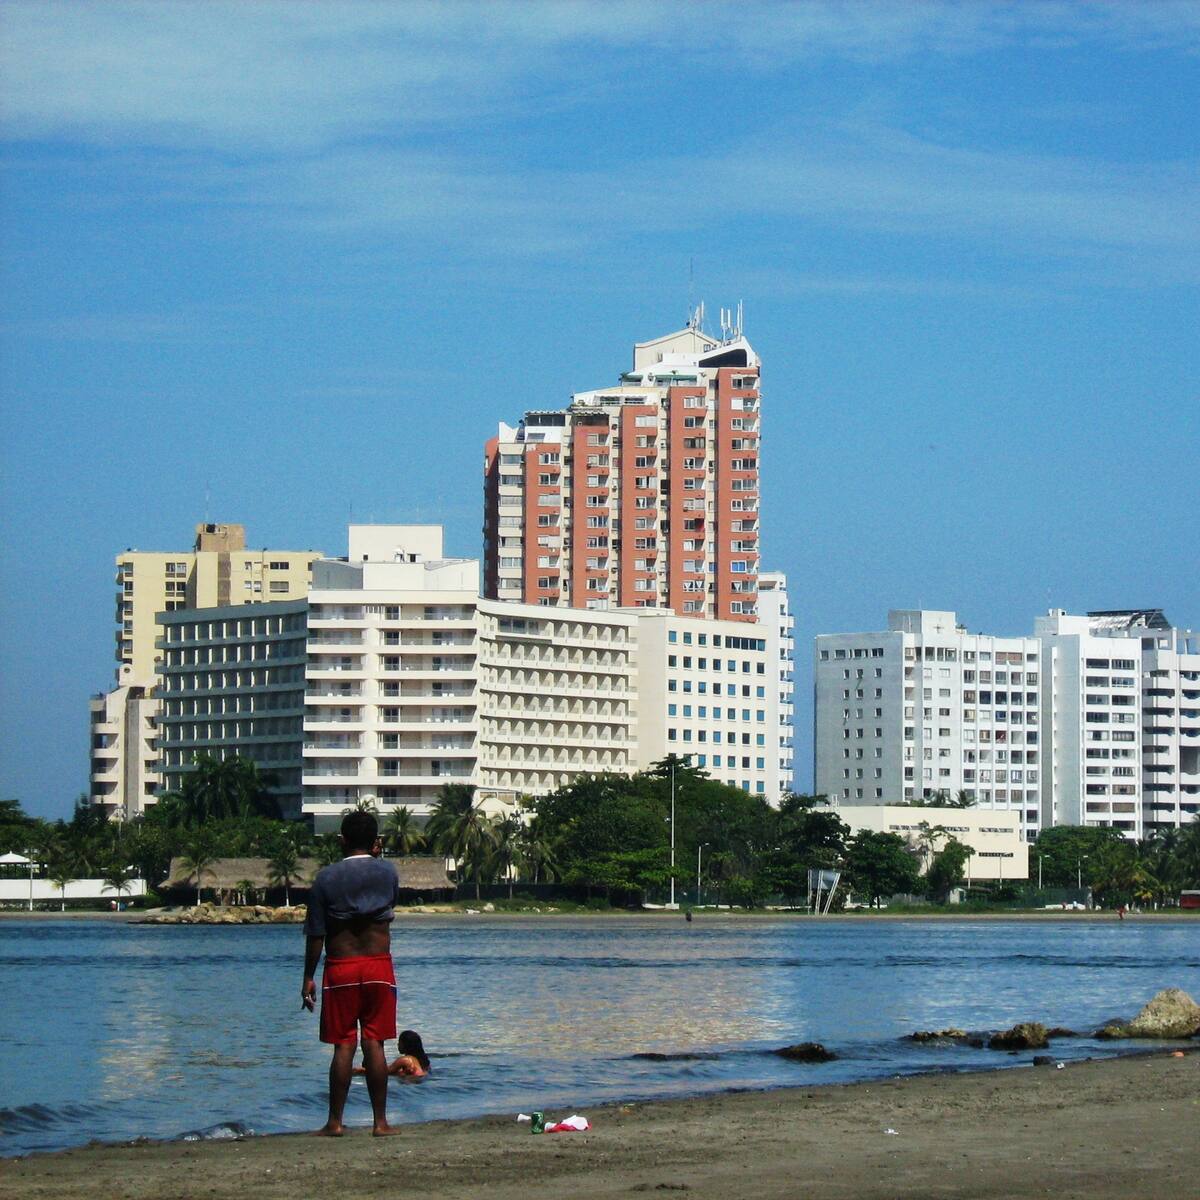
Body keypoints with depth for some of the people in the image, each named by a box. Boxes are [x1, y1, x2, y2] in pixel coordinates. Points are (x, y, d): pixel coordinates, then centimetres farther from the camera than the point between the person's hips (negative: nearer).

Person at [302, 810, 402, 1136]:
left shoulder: (326, 877, -3)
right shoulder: (387, 872, 0)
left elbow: (315, 934, -3)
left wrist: (308, 978, 4)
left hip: (340, 968, -1)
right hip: (379, 967, 1)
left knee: (343, 1046, 3)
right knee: (375, 1044, 3)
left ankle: (335, 1122, 4)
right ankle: (380, 1121, 2)